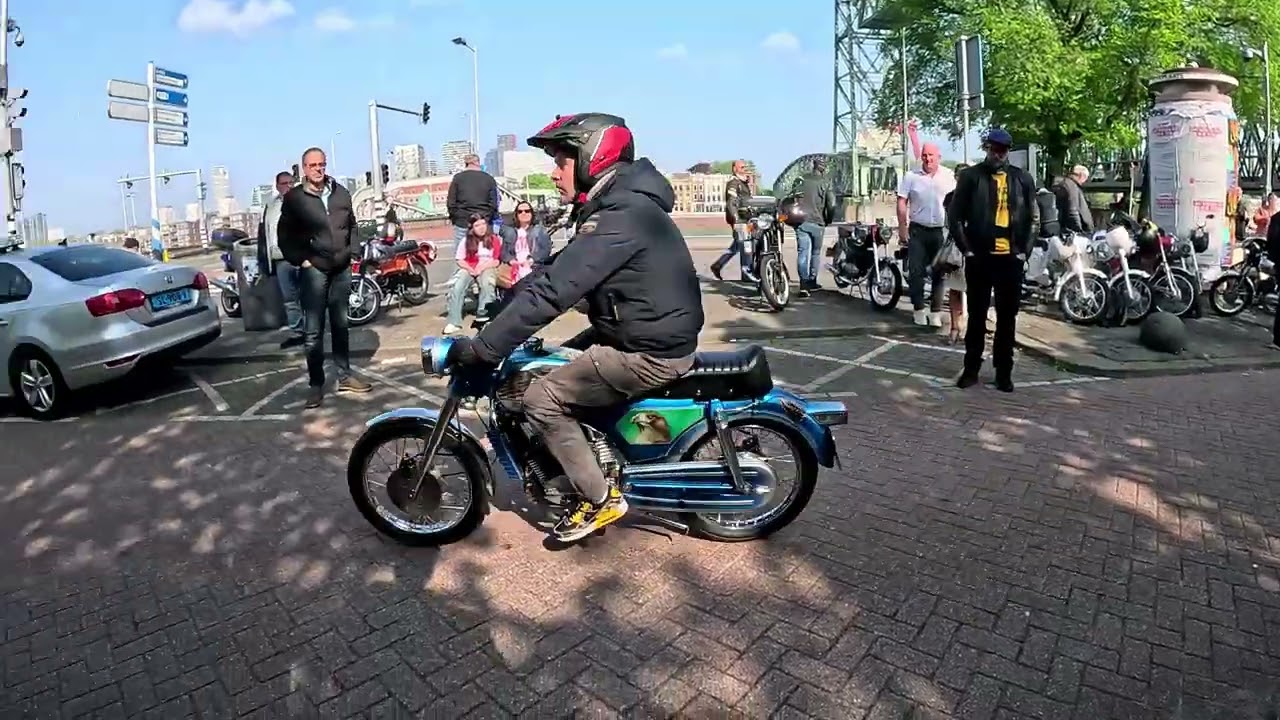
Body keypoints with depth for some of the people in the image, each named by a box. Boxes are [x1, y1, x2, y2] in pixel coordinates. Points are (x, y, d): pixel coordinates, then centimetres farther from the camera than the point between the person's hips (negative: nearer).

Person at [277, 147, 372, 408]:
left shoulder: (341, 192, 9)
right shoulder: (293, 198, -2)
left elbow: (352, 224, 18)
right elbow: (285, 236, -2)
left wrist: (351, 250, 7)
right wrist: (300, 260, -9)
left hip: (342, 268, 4)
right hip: (313, 269, -4)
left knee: (340, 325, 12)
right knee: (313, 331, -4)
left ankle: (345, 376, 21)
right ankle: (316, 384, 3)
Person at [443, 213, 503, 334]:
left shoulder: (494, 240, 5)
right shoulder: (466, 241, 9)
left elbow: (497, 260, -1)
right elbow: (459, 260, 6)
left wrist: (482, 267, -13)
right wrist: (470, 269, -12)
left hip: (488, 269, -1)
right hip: (469, 269, 2)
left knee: (487, 282, -38)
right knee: (457, 287, -27)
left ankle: (483, 314, -31)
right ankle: (454, 322, -32)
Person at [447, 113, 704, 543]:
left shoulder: (618, 217, -24)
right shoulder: (617, 203, 10)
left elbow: (554, 290, -29)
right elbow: (558, 269, 16)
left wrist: (480, 348, -25)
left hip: (650, 352, -10)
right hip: (647, 332, 10)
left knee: (541, 399, -9)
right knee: (555, 368, 19)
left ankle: (601, 500, 3)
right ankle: (587, 465, 28)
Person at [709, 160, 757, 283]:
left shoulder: (744, 182, 23)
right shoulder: (733, 182, -8)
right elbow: (731, 202, -18)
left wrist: (751, 216, 25)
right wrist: (735, 219, -26)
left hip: (745, 217, 10)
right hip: (738, 218, -10)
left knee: (736, 245, 11)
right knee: (744, 244, -11)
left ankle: (717, 265, 18)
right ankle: (746, 273, -10)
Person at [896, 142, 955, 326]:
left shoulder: (948, 176, 3)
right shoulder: (911, 177, -1)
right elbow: (902, 203, -2)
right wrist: (903, 229, -7)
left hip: (941, 231, 2)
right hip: (918, 231, -1)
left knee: (939, 273, 6)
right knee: (916, 272, -2)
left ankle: (936, 312, 14)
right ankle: (919, 310, 9)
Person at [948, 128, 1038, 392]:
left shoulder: (1023, 179, 9)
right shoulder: (971, 176, 1)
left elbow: (1033, 218, 13)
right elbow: (956, 215, -1)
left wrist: (1024, 250, 3)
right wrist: (967, 249, -7)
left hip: (1011, 258, 2)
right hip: (979, 257, -2)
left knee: (1007, 317, 6)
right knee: (977, 315, 5)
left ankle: (1004, 371, 15)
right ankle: (971, 368, 14)